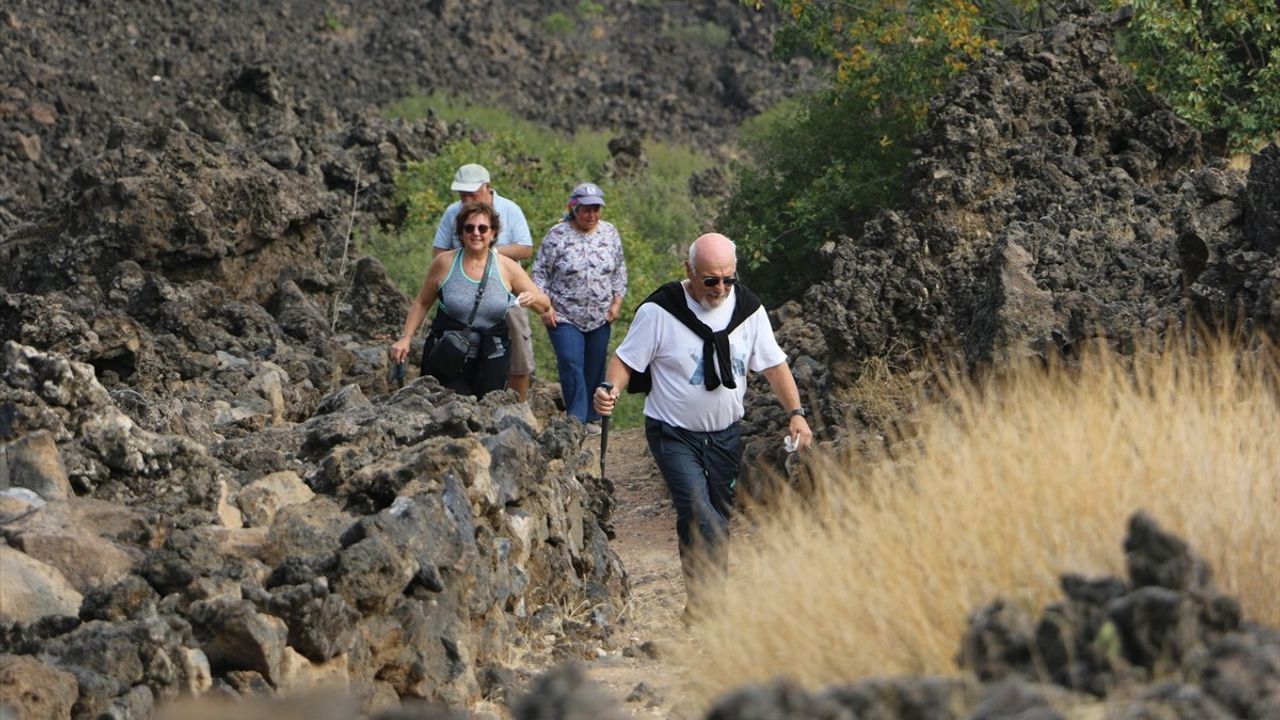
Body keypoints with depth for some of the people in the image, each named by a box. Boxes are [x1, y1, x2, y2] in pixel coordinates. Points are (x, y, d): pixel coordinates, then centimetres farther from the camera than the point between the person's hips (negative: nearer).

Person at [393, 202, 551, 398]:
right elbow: (421, 303, 12)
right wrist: (405, 338, 3)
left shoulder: (507, 267, 1)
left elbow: (545, 305, 6)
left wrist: (532, 298, -16)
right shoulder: (444, 263, -1)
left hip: (492, 361, 2)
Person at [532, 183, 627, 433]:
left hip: (600, 318, 4)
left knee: (595, 368, 9)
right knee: (571, 366, -14)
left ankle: (592, 417, 20)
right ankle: (577, 419, -12)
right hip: (565, 317, -4)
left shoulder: (609, 233, 5)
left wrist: (617, 302, 3)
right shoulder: (558, 234, -8)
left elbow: (619, 271, 13)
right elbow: (540, 271, -4)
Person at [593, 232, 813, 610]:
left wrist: (795, 412, -4)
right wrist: (611, 389, -28)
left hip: (725, 435, 5)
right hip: (675, 434, -5)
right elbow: (626, 359, -8)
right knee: (698, 515, -21)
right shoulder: (660, 310, -15)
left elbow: (774, 365, 6)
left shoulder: (748, 309, -2)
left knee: (720, 519, 12)